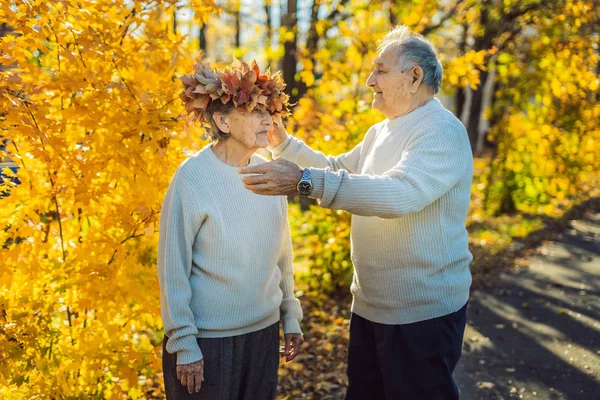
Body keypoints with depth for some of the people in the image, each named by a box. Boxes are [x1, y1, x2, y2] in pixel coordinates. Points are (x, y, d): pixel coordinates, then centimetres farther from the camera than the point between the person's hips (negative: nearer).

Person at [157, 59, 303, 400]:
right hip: (207, 340, -5)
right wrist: (184, 345, -11)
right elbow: (172, 270, -12)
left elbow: (283, 254, 7)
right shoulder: (193, 178, -15)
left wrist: (291, 317, 11)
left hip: (264, 333, 5)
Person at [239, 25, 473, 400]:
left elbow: (398, 193, -35)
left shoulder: (442, 131, -19)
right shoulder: (380, 132, 11)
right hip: (370, 305, 9)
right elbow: (336, 168, 23)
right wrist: (283, 142, 10)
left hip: (423, 313, -9)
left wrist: (305, 181, -41)